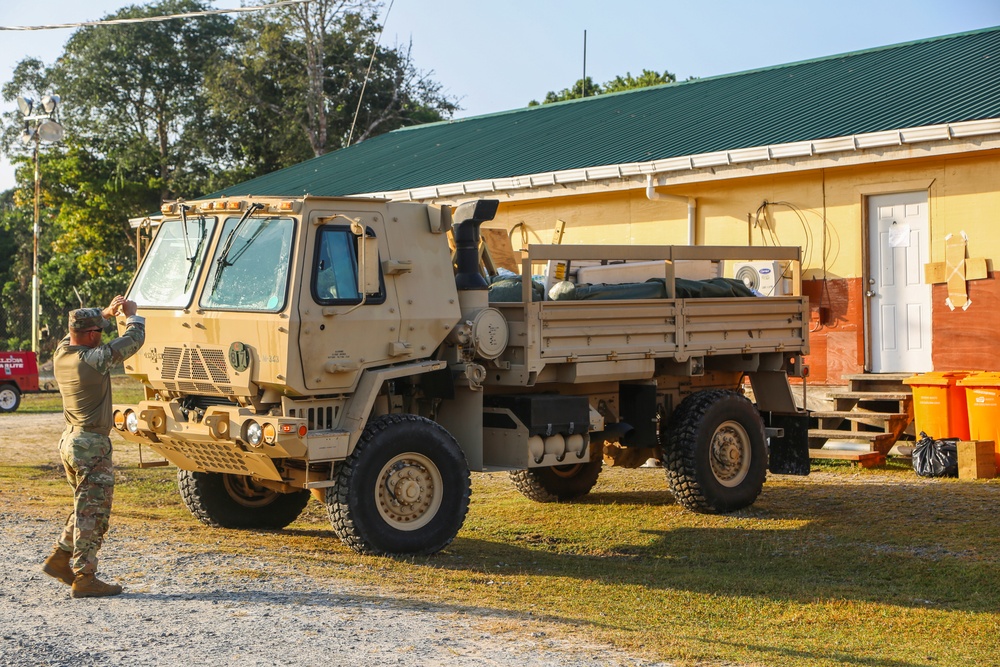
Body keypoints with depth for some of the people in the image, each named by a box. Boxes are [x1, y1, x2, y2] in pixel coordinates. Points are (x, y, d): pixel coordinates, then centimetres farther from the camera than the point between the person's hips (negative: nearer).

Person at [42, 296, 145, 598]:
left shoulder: (61, 354, 2)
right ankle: (84, 579, 1)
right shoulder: (94, 359, -20)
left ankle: (59, 559, 25)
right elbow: (133, 340, -10)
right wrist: (132, 315, 9)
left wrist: (107, 313, 22)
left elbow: (76, 335, 26)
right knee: (93, 514, -2)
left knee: (85, 508, 23)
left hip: (70, 440, 9)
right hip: (92, 446, -9)